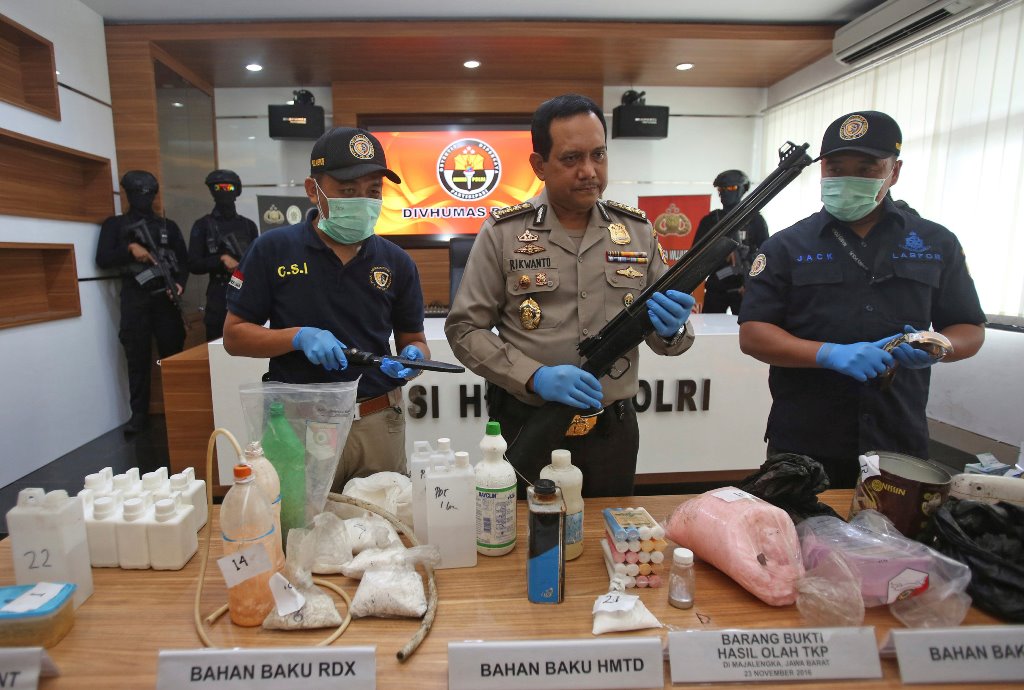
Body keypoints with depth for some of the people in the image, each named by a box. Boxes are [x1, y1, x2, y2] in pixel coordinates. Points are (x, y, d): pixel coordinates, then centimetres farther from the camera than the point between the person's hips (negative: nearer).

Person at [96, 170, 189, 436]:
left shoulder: (168, 226, 16)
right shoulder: (115, 224, 13)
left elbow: (184, 259, 10)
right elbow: (102, 259, 3)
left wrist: (180, 283, -8)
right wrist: (130, 248, -12)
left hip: (165, 296, 1)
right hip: (134, 299, 0)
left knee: (173, 353, 1)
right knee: (138, 358, 1)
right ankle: (139, 413, 8)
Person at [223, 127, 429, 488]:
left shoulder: (396, 262, 1)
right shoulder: (273, 250, -4)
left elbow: (414, 341, 9)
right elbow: (234, 336, -1)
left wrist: (412, 359, -15)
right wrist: (299, 336, -18)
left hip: (378, 426, 2)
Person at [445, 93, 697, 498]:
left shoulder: (637, 231, 2)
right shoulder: (502, 233, -7)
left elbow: (670, 335, 7)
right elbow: (465, 329, -7)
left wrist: (670, 330, -17)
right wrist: (535, 377, -20)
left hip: (613, 431, 3)